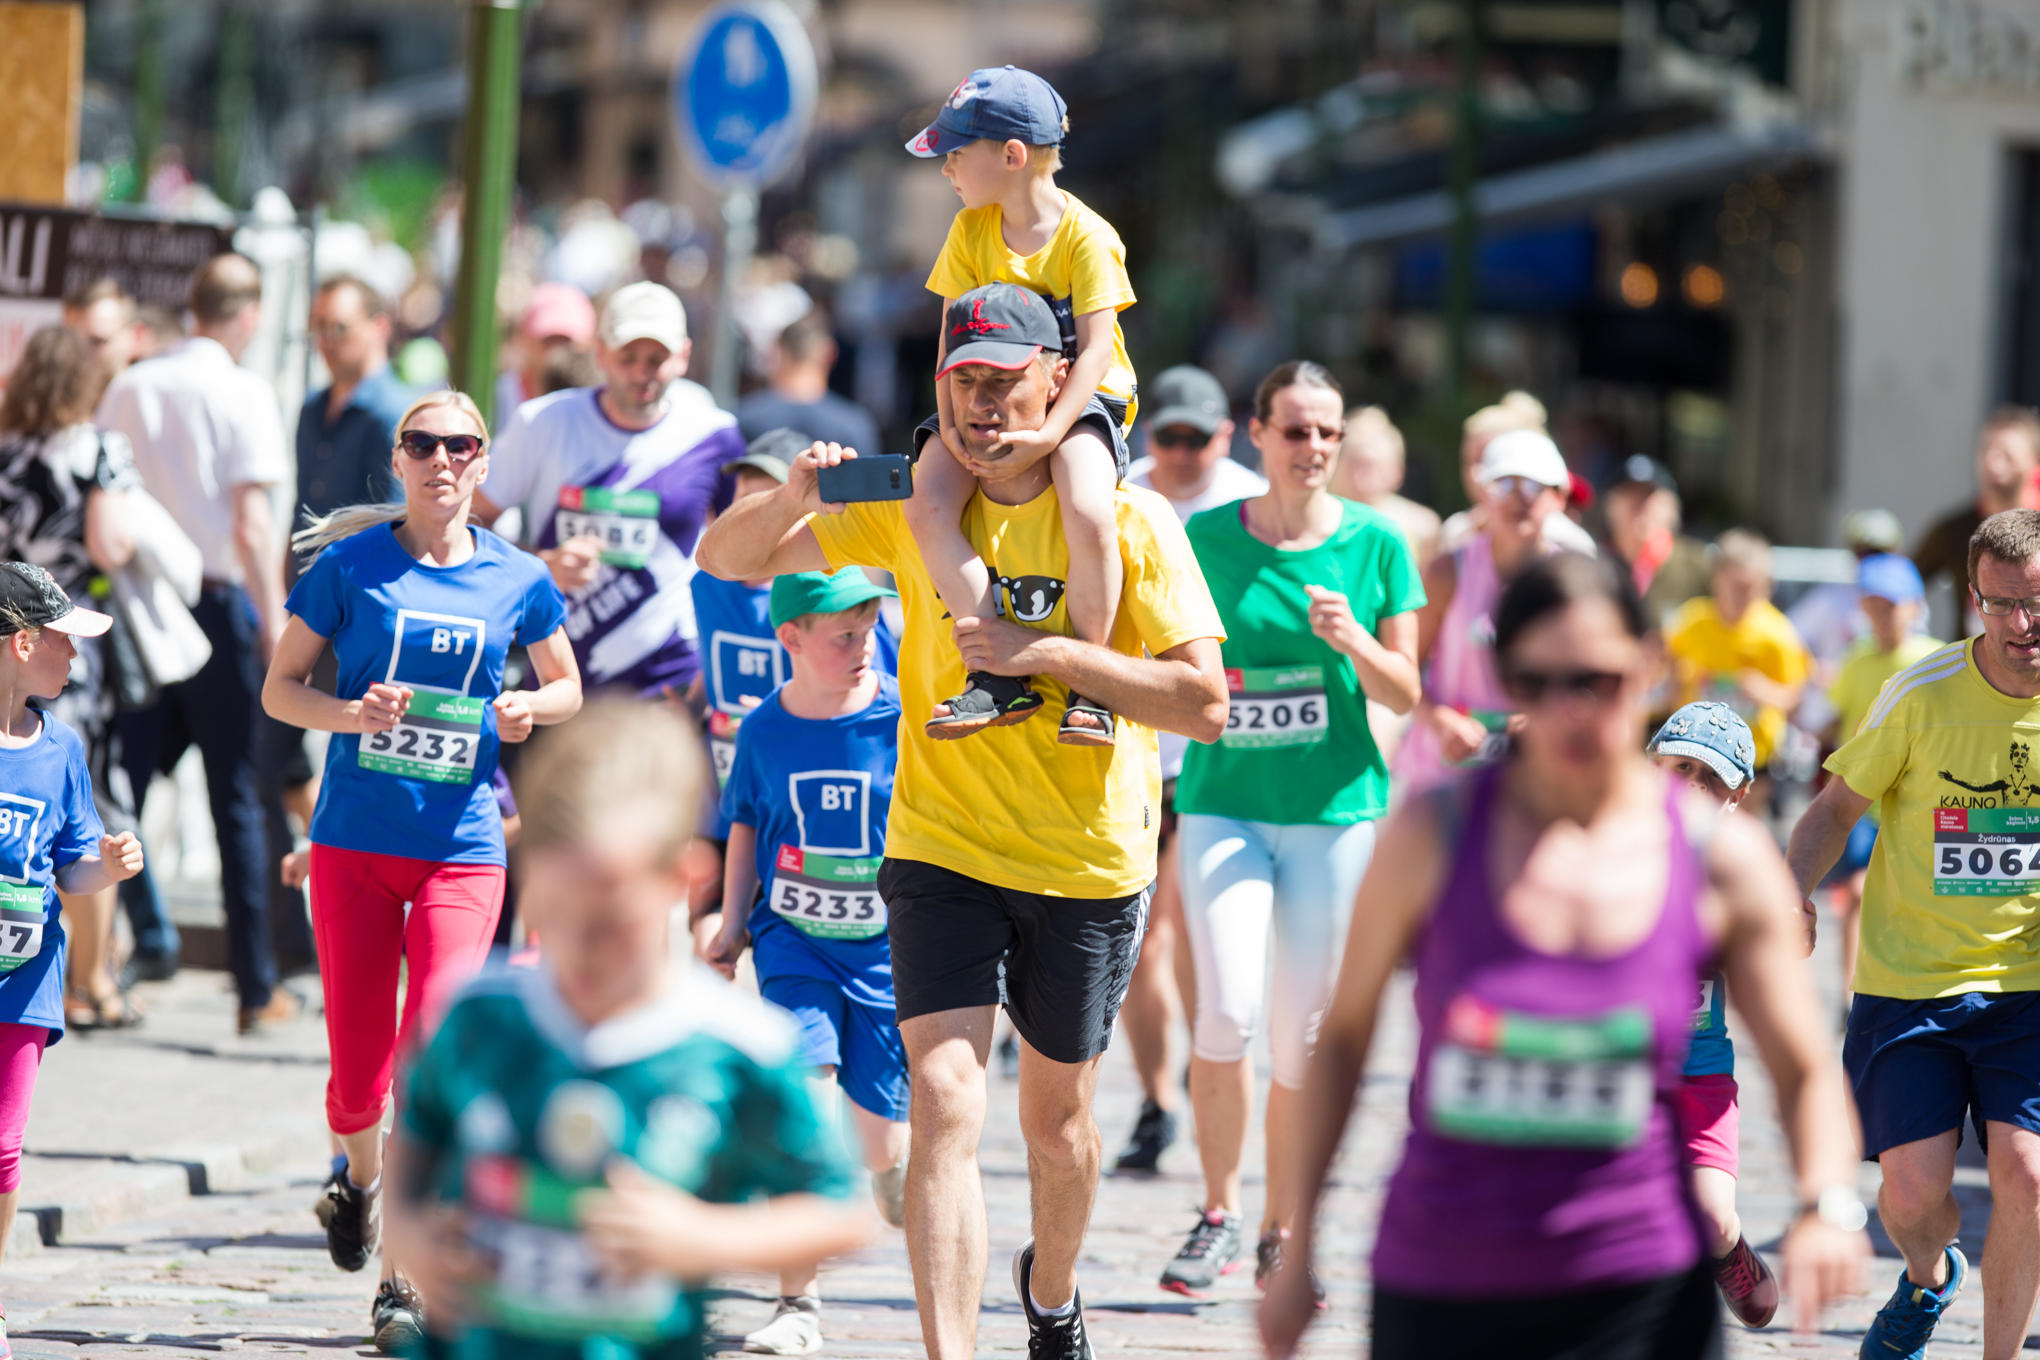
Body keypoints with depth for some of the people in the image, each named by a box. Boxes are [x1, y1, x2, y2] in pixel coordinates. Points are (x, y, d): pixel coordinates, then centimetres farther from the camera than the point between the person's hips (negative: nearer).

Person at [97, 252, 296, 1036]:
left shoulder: (129, 388, 6)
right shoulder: (241, 392, -8)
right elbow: (250, 522, -14)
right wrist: (274, 622, -11)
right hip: (217, 603, -4)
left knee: (127, 788, 8)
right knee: (237, 800, 3)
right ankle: (256, 990, 6)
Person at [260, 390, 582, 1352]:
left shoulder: (517, 579, 5)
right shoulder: (350, 564, 0)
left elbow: (566, 686, 19)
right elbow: (280, 688, 4)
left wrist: (530, 708, -3)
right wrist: (352, 714, -15)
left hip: (462, 846, 0)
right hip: (354, 839, 0)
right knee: (358, 1070, 2)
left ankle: (404, 1281, -6)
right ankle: (358, 1174, 38)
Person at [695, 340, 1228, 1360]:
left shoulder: (1130, 521, -9)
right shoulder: (910, 507, -2)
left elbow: (1204, 703, -14)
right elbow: (727, 559, 0)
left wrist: (1045, 651, -24)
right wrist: (797, 497, -21)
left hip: (1090, 865, 0)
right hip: (941, 850, 0)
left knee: (1056, 1119, 16)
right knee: (946, 1103, -18)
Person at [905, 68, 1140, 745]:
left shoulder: (1088, 237, -13)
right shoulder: (971, 230, 2)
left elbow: (1096, 346, -18)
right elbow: (953, 332, 0)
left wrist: (1050, 432, -31)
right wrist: (951, 422, -17)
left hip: (1080, 399, -5)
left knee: (1088, 515, -35)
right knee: (927, 504, -25)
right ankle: (1002, 675, -23)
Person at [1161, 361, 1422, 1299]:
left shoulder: (1375, 543, 2)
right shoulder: (1204, 539, 2)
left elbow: (1405, 694, 3)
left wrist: (1352, 639, -15)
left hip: (1336, 808, 1)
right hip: (1222, 799, -1)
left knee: (1303, 1035, 3)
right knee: (1227, 1009, -18)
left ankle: (1282, 1230, 20)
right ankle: (1219, 1214, 0)